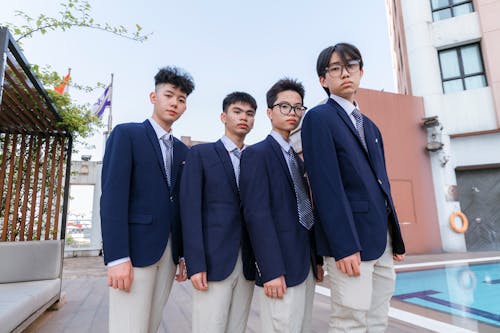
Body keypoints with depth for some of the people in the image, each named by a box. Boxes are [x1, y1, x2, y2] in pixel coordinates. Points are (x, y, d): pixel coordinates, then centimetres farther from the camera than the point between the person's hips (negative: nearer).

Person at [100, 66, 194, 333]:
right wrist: (117, 257, -18)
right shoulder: (126, 134, -1)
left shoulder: (182, 151, 15)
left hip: (169, 251, 5)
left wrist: (184, 254, 9)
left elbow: (181, 203, 12)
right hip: (136, 247, -5)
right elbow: (113, 196, -11)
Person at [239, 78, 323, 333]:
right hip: (281, 268, -8)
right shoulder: (257, 153, -8)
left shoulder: (298, 158, 16)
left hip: (306, 265, 8)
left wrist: (317, 260, 11)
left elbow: (306, 211, 14)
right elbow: (257, 214, -17)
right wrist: (271, 271, -21)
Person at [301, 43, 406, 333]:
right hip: (350, 240, -8)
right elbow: (326, 185, -15)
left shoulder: (370, 126, 20)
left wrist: (396, 238, 14)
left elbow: (382, 183, 17)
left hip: (382, 238, 8)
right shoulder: (319, 117, -5)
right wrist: (344, 246, -19)